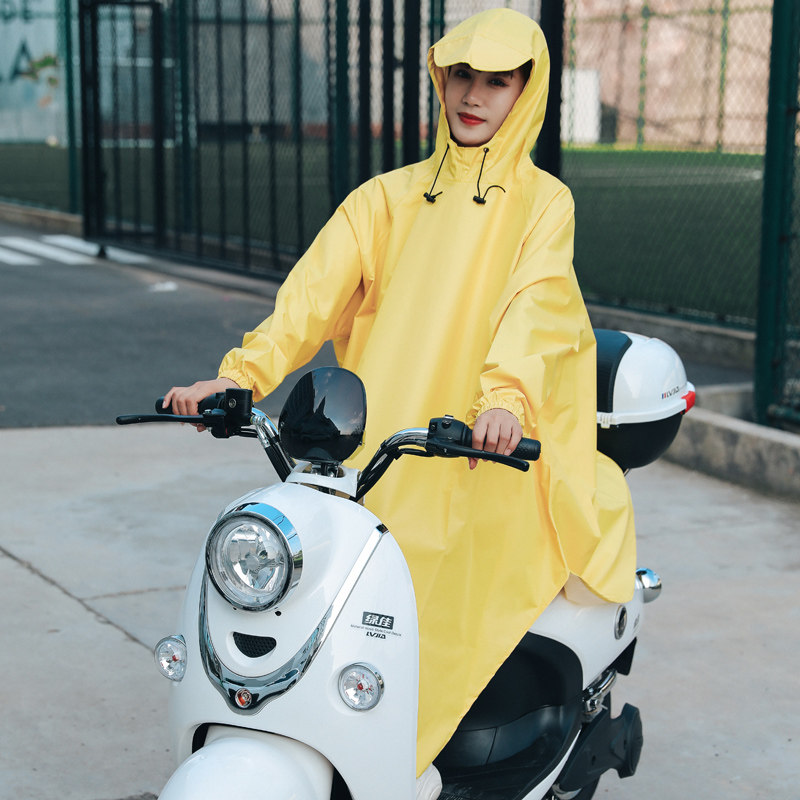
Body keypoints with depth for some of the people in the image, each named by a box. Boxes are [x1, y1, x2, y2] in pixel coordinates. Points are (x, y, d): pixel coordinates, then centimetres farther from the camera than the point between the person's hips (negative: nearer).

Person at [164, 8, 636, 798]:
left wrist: (506, 396, -33)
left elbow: (535, 302, -13)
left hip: (478, 456, -3)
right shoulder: (387, 198, 16)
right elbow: (317, 287, 2)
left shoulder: (543, 201, 6)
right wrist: (243, 372, -14)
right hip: (371, 448, 3)